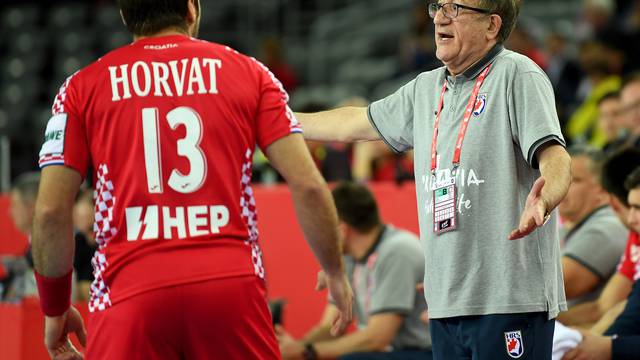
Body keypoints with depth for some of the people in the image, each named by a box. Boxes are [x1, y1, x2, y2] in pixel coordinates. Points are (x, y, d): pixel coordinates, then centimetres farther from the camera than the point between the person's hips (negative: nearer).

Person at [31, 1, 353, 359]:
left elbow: (50, 211, 4)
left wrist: (55, 309, 16)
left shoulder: (83, 87, 11)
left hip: (130, 290, -1)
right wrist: (336, 273, 19)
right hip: (232, 284, 1)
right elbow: (308, 186, 5)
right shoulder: (248, 72, 12)